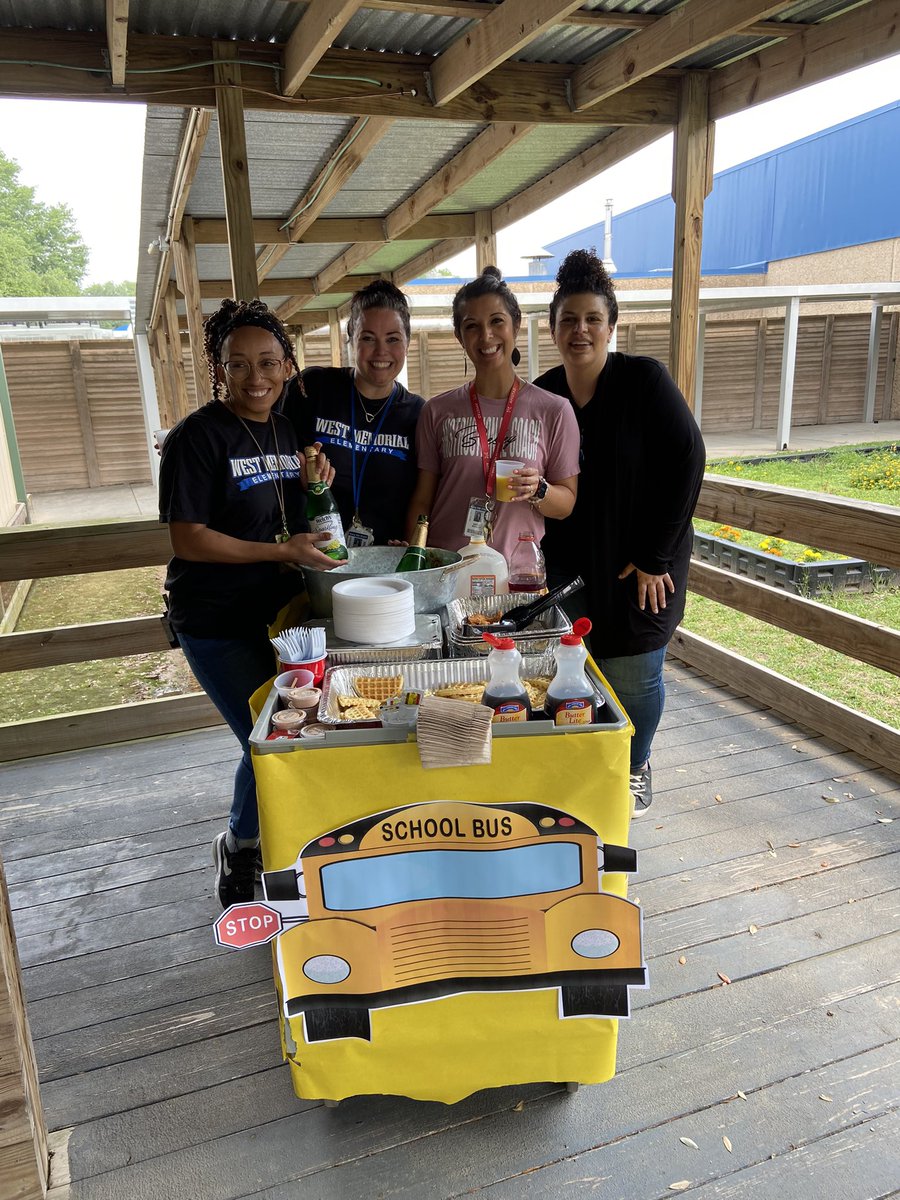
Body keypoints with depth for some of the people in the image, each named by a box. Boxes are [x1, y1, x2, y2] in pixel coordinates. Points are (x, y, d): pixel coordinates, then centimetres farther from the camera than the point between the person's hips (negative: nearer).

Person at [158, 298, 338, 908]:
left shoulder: (287, 429, 7)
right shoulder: (199, 436, -15)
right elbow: (188, 540, -18)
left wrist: (316, 486, -6)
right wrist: (284, 550, -21)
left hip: (279, 606, 7)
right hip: (218, 622, -7)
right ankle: (239, 847, 26)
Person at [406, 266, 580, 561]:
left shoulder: (554, 411, 1)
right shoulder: (438, 412, 5)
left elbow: (566, 504, 5)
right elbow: (421, 501, 8)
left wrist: (538, 490, -14)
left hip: (517, 570, -1)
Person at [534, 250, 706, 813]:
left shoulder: (644, 379, -11)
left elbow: (687, 461, -14)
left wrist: (656, 557, -15)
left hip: (639, 563, -4)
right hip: (568, 564, 4)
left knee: (632, 675, 2)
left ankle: (636, 769, 30)